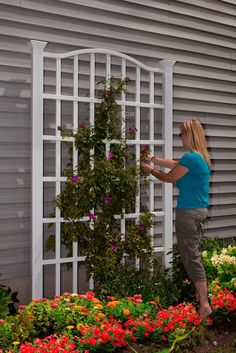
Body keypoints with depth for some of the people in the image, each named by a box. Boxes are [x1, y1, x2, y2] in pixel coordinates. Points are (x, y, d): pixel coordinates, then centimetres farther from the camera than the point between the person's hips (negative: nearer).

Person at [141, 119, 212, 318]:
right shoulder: (202, 157, 10)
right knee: (194, 255, 19)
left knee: (191, 257, -2)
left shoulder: (191, 157, -18)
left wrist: (151, 170, 10)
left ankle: (204, 305, 3)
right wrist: (154, 159, 29)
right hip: (200, 211, 9)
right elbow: (175, 164, 24)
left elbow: (169, 178, -6)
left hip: (189, 213, -9)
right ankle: (200, 296, 29)